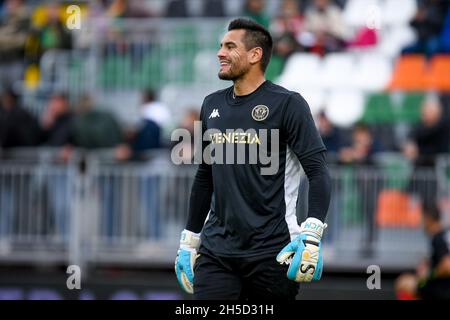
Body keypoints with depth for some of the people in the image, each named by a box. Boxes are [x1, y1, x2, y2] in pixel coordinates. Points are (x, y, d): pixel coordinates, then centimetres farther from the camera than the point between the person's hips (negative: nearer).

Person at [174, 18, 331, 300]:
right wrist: (188, 242, 20)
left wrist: (311, 235, -22)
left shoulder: (288, 104, -5)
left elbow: (319, 173, -10)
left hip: (271, 252, -5)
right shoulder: (212, 105, 13)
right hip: (216, 251, 5)